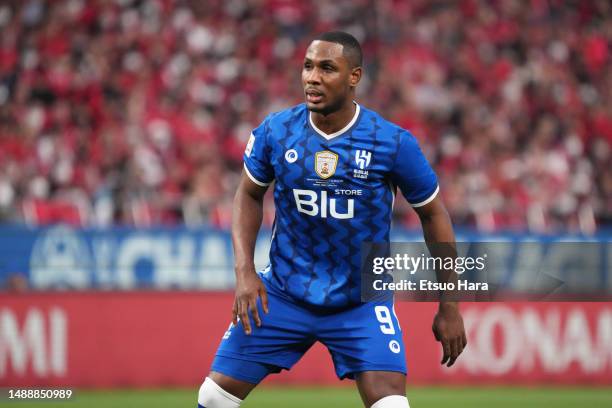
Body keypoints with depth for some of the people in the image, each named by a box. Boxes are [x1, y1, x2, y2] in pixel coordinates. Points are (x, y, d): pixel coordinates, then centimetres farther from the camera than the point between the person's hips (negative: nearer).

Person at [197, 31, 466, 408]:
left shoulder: (393, 143, -15)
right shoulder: (275, 132, -9)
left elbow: (433, 214, -3)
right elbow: (250, 195, 8)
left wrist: (449, 307, -2)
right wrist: (245, 271, -6)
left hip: (362, 302, -2)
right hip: (284, 292, 2)